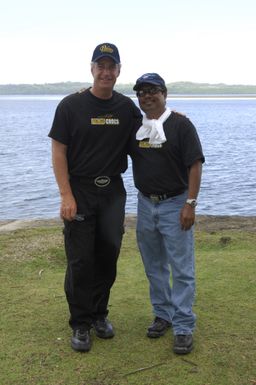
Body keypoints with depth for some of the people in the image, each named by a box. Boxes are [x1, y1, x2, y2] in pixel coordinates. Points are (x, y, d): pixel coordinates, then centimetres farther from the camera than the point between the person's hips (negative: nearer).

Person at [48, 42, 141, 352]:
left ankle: (99, 314, 28)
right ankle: (80, 325, 16)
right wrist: (66, 196, -14)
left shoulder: (126, 107, 5)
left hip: (113, 192, 4)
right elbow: (58, 152, -7)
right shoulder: (71, 105, -6)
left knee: (108, 255, 9)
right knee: (80, 260, 1)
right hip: (79, 191, -3)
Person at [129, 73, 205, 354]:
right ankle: (163, 314, 29)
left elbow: (195, 165, -12)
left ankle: (183, 326, 5)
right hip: (145, 204, 5)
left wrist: (190, 204, -17)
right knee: (154, 266, 14)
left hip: (175, 205, -5)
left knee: (181, 268, -2)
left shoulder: (180, 124, -8)